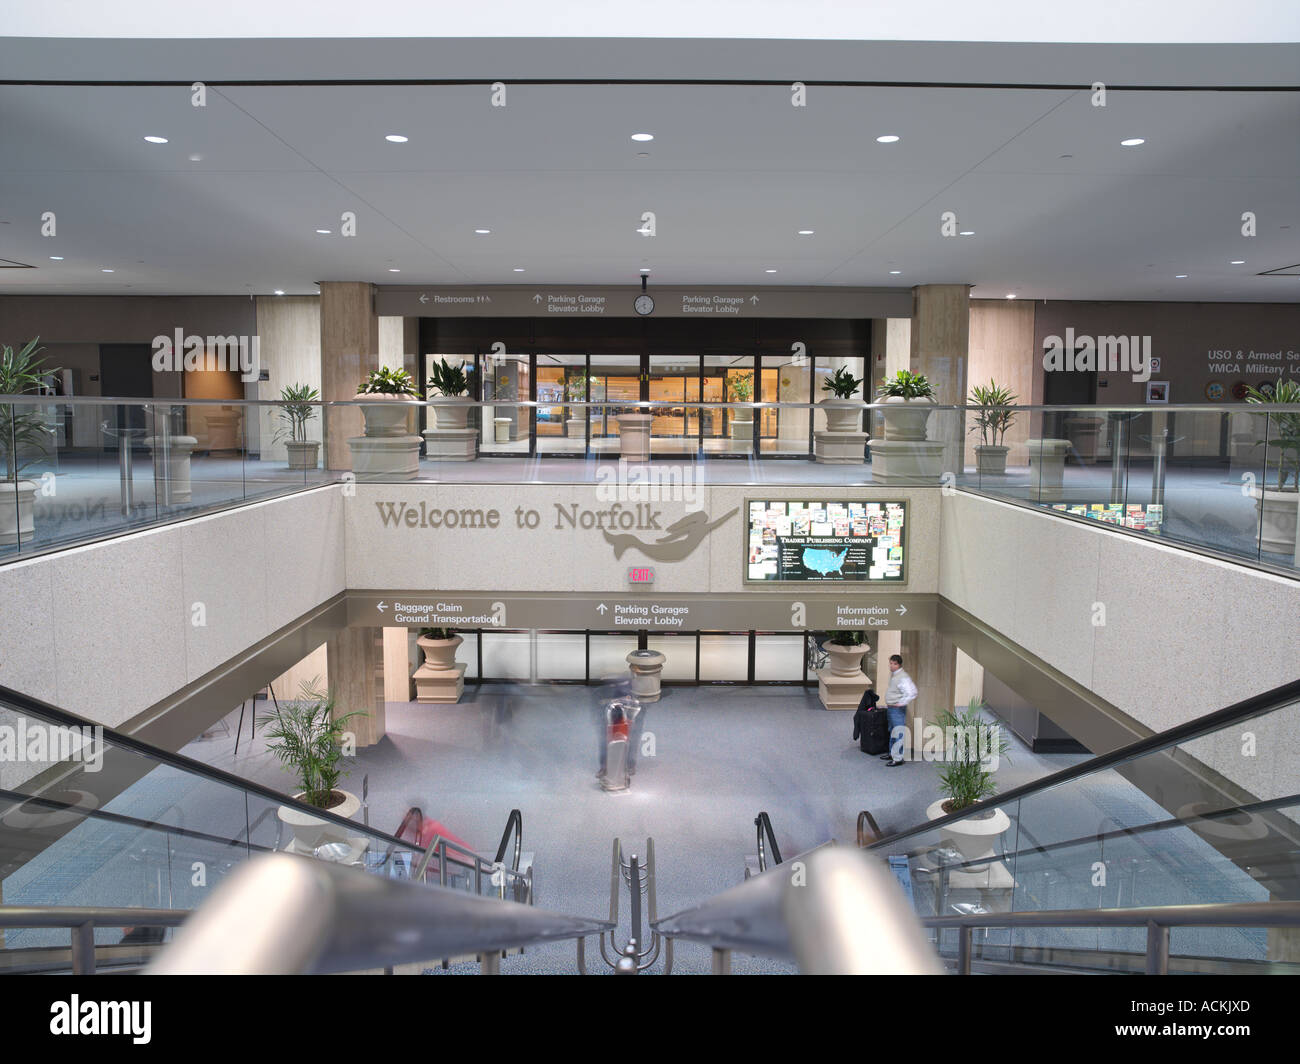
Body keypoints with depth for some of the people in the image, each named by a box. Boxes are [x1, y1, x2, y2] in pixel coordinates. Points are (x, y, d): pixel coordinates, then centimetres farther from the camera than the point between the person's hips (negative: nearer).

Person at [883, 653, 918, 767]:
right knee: (892, 732, 20)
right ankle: (892, 754, 32)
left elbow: (912, 692, -28)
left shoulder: (903, 677, -20)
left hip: (898, 709, -10)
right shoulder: (892, 675, 10)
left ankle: (898, 758, -2)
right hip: (890, 708, 10)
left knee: (898, 734, -6)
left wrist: (901, 703, -24)